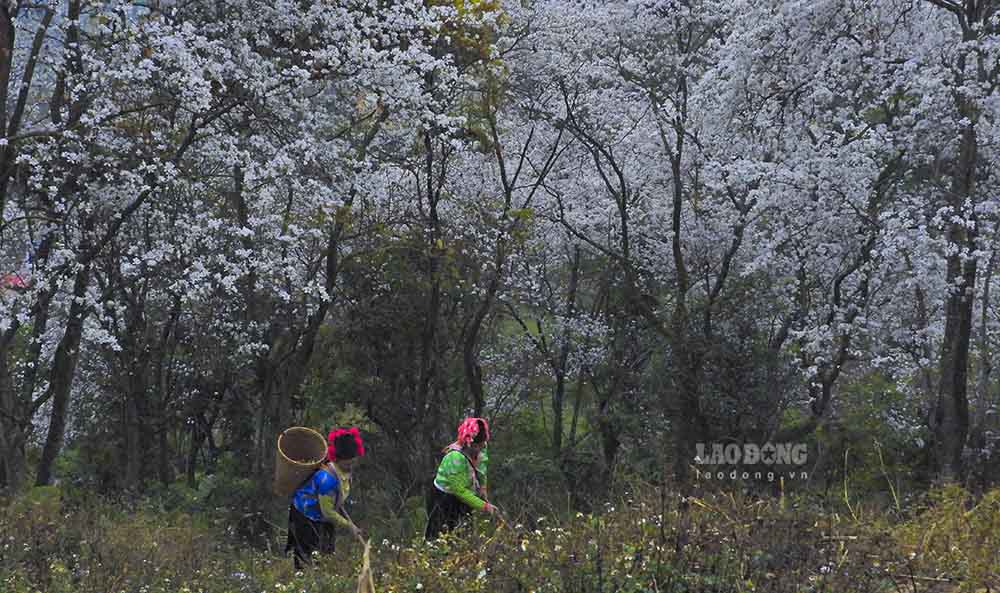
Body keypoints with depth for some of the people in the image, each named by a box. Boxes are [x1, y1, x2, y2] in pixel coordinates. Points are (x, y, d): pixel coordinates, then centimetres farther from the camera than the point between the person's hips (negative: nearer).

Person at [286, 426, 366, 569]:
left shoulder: (346, 472, -9)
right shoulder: (327, 477, -35)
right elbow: (328, 512, -27)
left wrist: (350, 522, 0)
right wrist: (349, 526, -19)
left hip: (321, 518, 8)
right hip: (304, 518, -8)